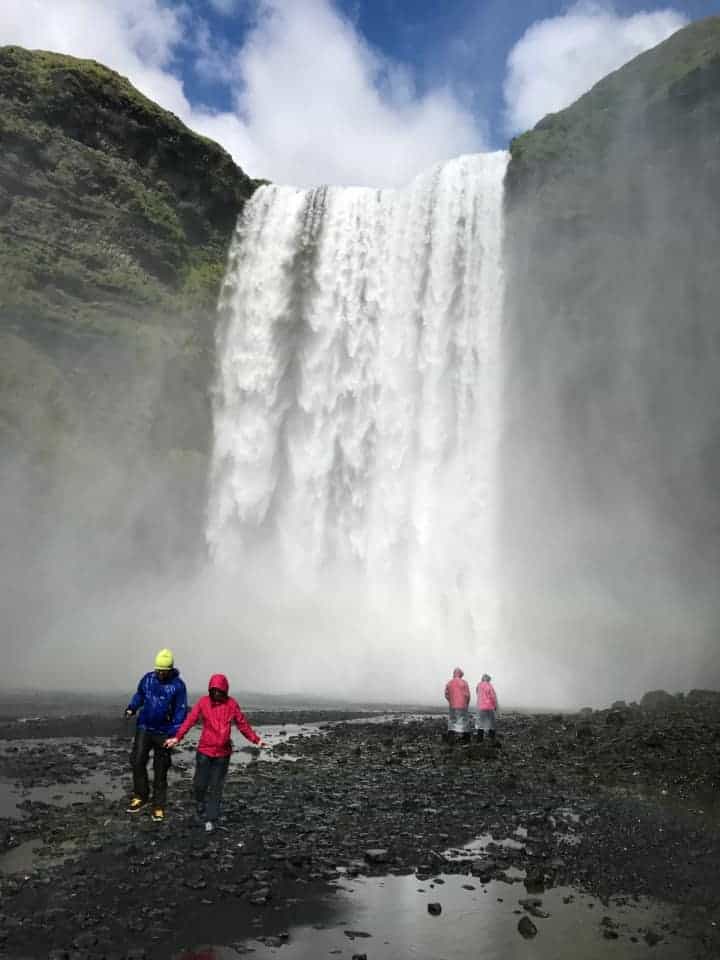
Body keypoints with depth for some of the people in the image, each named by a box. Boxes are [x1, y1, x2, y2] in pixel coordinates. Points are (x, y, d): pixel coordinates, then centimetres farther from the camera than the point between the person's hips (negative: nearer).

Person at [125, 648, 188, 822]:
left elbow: (181, 710, -9)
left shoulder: (177, 685, -11)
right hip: (144, 728, 3)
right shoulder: (148, 678, -2)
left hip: (164, 732, -2)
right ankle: (141, 796, 9)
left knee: (160, 770, 5)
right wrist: (132, 708, -1)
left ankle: (158, 807, 16)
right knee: (137, 761, -12)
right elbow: (139, 695, 16)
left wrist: (175, 733, -17)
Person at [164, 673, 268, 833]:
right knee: (199, 784, 5)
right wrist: (177, 737, -24)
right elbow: (190, 720, -12)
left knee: (216, 787, 3)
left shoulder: (231, 704, -2)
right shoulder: (203, 702, -5)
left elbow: (243, 724, 2)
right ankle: (201, 811, 31)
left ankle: (211, 819, 13)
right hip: (204, 751, 0)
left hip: (223, 753, 0)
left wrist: (256, 739, -5)